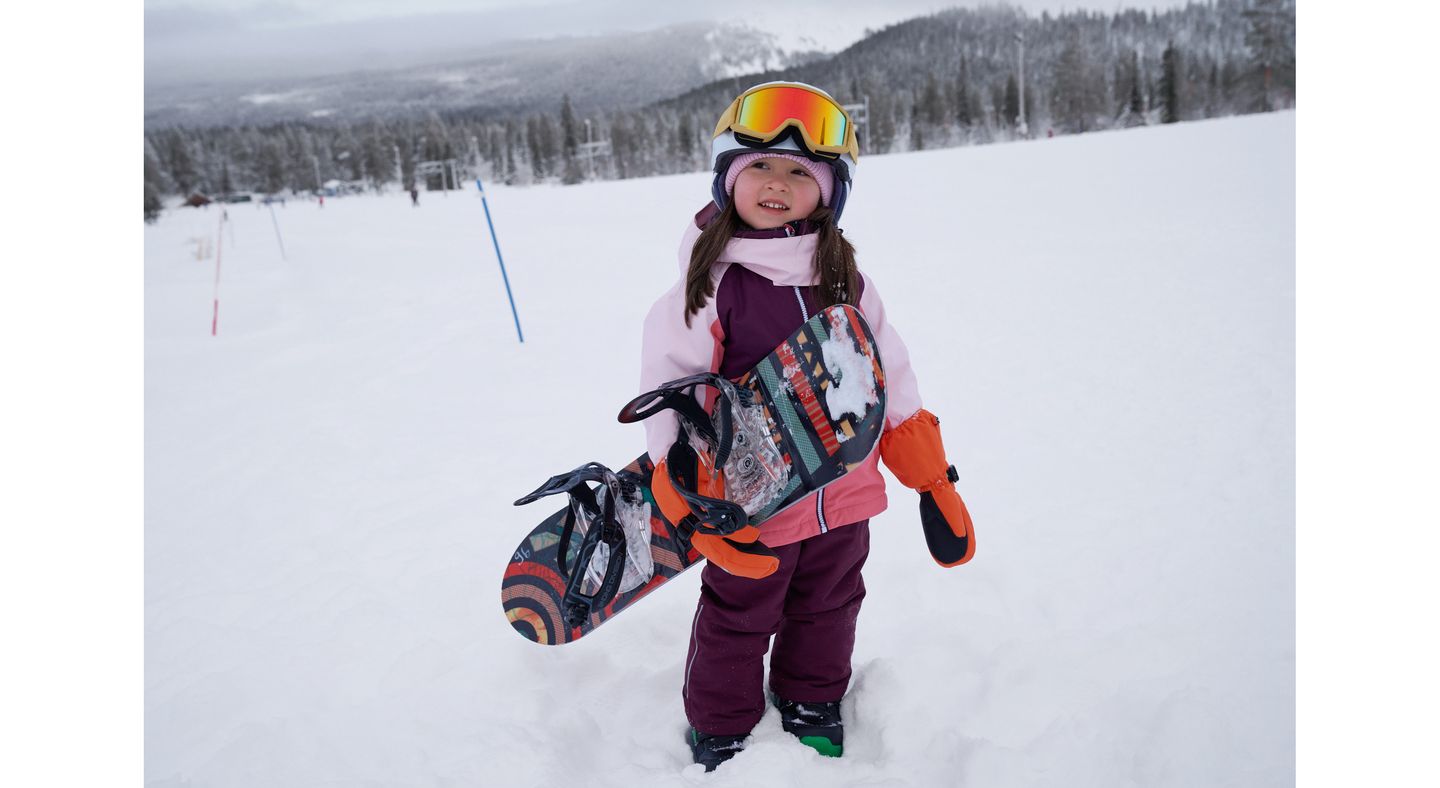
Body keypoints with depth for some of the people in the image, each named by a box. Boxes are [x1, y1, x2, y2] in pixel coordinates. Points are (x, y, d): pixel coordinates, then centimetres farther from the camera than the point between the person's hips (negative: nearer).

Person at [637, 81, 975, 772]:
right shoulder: (707, 284, -14)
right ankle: (720, 730, 39)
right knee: (737, 623, 14)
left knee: (828, 610, 23)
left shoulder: (843, 279, 0)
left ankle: (811, 703, 49)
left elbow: (891, 379, 5)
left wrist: (934, 479, 4)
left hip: (842, 499, 5)